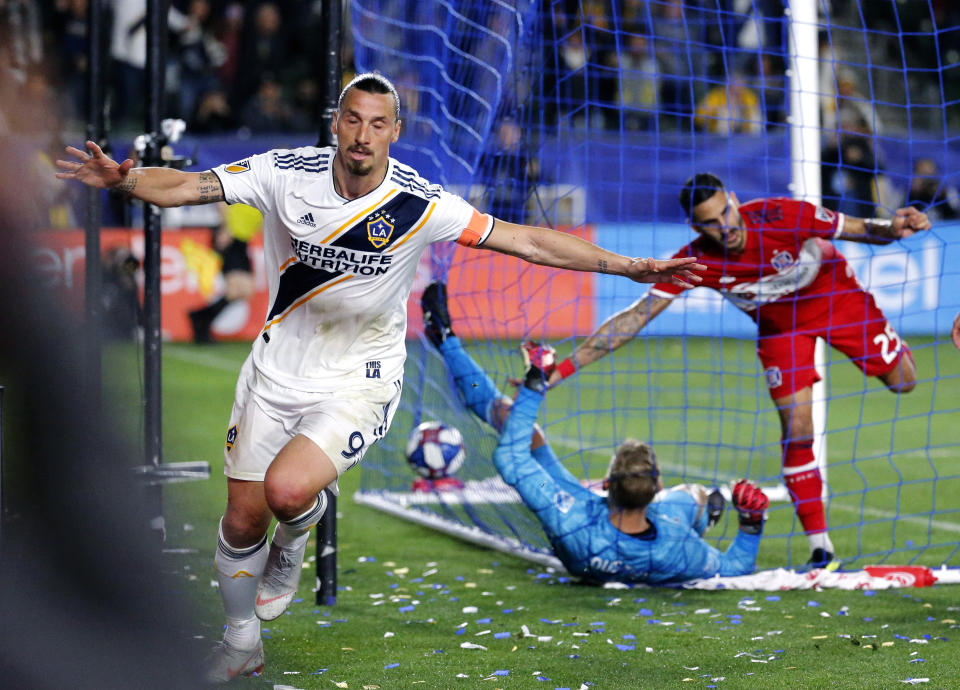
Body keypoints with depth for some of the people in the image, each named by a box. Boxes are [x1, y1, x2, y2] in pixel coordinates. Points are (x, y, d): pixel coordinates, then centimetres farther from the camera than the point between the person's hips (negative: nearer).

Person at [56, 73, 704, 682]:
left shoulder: (421, 205, -17)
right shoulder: (286, 173, -14)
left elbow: (529, 241, -13)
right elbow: (185, 186, -15)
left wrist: (631, 267, -17)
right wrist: (122, 178, -35)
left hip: (359, 383, -3)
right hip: (278, 370, 3)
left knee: (287, 490, -27)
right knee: (242, 520, 6)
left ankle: (297, 534, 11)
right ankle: (241, 642, 33)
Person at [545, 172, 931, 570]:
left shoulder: (779, 216, -35)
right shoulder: (695, 262, -30)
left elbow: (860, 230, -22)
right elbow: (637, 316, -28)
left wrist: (891, 229, -45)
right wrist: (568, 366, -35)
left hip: (839, 298, 0)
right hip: (780, 328, 0)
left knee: (902, 381, 9)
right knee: (797, 429, -11)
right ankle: (819, 546, 1)